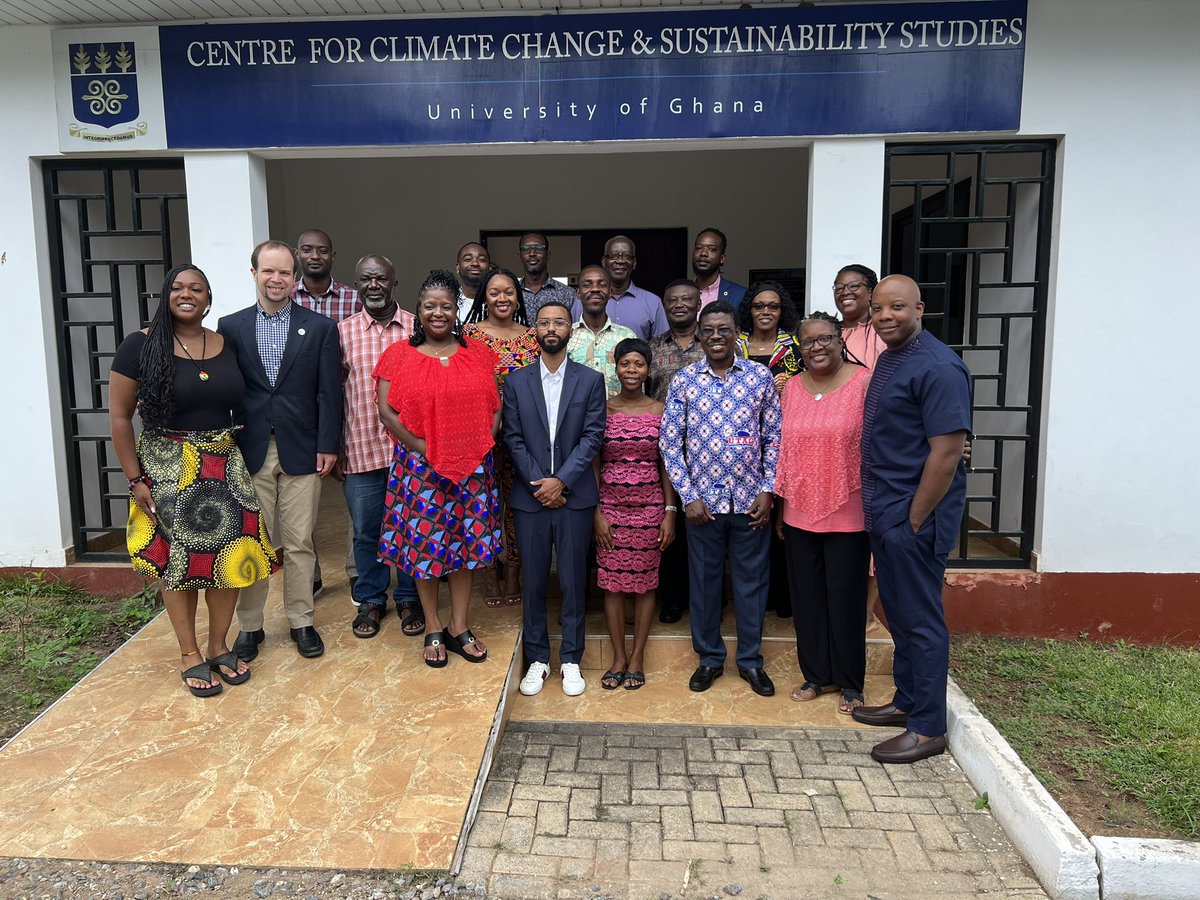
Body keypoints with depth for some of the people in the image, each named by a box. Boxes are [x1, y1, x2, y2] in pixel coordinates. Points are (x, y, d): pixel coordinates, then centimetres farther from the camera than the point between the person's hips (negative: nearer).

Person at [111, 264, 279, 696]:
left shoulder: (226, 346, 5)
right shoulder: (141, 345, -6)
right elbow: (119, 416, -5)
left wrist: (241, 459, 4)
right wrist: (136, 479, -8)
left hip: (225, 465, 4)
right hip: (168, 468, -3)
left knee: (228, 557, 6)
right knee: (177, 561, 5)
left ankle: (219, 646, 24)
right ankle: (190, 657, 20)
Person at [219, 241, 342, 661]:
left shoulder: (320, 328, 3)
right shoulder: (230, 327, 6)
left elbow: (329, 392, 0)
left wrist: (327, 445, -5)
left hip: (301, 452, -1)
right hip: (249, 452, 1)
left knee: (299, 544, 7)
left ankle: (301, 622, 20)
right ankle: (249, 625, 20)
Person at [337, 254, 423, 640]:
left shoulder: (417, 328, 0)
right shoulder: (342, 332, 1)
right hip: (361, 449, 1)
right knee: (365, 531, 12)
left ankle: (409, 598, 28)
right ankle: (370, 599, 30)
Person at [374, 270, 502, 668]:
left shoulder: (477, 354, 8)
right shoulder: (399, 355, 0)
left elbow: (495, 405, 7)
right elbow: (386, 411, -6)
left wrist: (483, 443, -7)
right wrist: (421, 448, -13)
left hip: (473, 467, 2)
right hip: (420, 467, -2)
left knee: (467, 542, 8)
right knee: (424, 545, 4)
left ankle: (459, 628, 23)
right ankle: (433, 630, 22)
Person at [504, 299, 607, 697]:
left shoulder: (590, 380, 3)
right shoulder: (516, 381, 6)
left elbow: (592, 437, -4)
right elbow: (513, 438, 1)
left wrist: (561, 480, -12)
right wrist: (540, 482, -9)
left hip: (574, 496, -1)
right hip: (529, 496, 1)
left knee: (573, 581, 6)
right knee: (533, 582, 7)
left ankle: (571, 659, 20)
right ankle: (537, 659, 21)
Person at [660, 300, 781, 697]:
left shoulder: (760, 377, 1)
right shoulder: (683, 381, -1)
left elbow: (774, 438, 4)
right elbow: (669, 443, -1)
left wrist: (767, 490, -3)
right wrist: (688, 496, -6)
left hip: (750, 500, 0)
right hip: (703, 500, 0)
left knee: (751, 579, 10)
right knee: (704, 580, 11)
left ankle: (751, 659, 26)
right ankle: (710, 657, 27)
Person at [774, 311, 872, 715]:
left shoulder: (863, 382, -6)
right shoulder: (792, 388, 7)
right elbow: (785, 450, 11)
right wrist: (780, 506, 12)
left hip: (847, 513, -4)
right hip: (799, 511, 4)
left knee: (845, 597, 6)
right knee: (807, 596, 12)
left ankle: (850, 683, 23)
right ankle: (816, 675, 28)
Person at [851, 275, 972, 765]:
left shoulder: (937, 367, -17)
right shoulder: (888, 358, 13)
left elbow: (947, 452, -21)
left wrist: (913, 520, -17)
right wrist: (879, 510, 16)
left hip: (913, 515, -9)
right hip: (883, 512, 9)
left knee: (921, 620, 1)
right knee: (899, 614, 18)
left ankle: (928, 728, 14)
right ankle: (907, 702, 33)